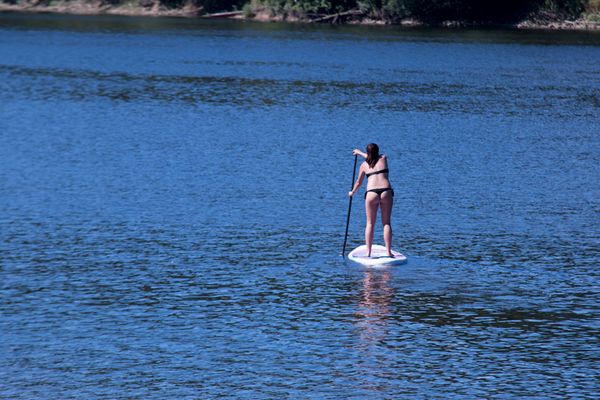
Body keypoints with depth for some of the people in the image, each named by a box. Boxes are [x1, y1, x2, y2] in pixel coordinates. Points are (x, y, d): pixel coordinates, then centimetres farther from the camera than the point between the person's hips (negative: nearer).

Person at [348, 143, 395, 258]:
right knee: (386, 223, 5)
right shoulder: (383, 159, 14)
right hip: (386, 192, 0)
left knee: (370, 223, 7)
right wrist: (360, 153, 50)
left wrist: (352, 192, 42)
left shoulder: (364, 165, 12)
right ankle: (389, 252, -1)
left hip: (371, 193, 0)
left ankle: (368, 252, 4)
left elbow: (359, 182, 23)